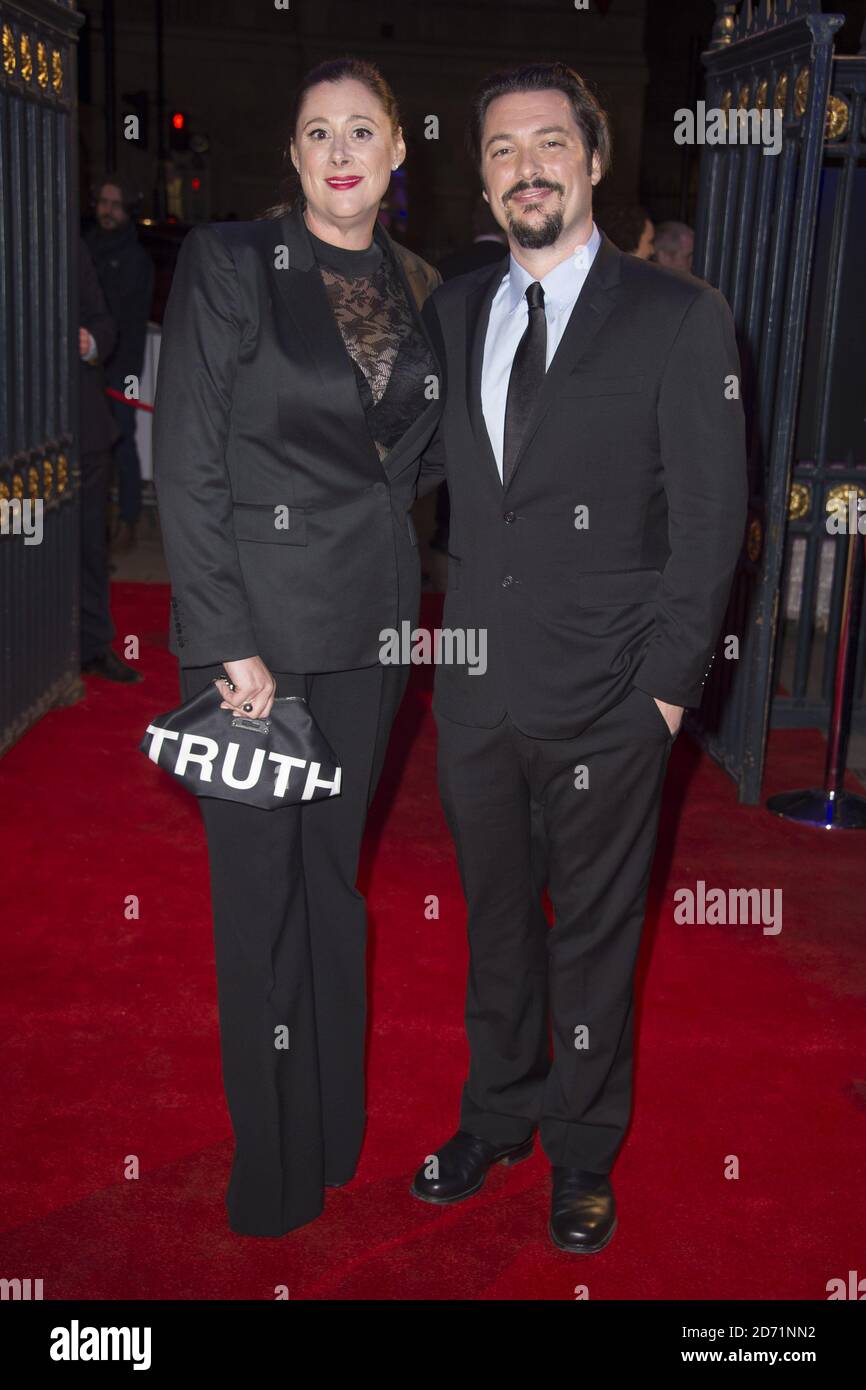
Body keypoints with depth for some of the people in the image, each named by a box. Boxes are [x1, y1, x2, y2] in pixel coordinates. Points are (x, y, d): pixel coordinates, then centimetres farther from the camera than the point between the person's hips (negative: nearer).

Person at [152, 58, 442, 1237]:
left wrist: (401, 588, 5)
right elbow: (186, 467, -10)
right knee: (261, 888, 5)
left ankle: (336, 1127, 32)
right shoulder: (228, 262, -6)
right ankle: (272, 1160, 23)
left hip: (370, 625, 4)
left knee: (336, 875, 15)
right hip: (257, 617, -4)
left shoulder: (417, 289, 9)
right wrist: (229, 641, -15)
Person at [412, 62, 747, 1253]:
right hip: (478, 696, 4)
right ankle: (497, 1119, 41)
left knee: (595, 935, 13)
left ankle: (583, 1154, 34)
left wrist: (665, 688, -11)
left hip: (607, 706, -4)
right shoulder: (453, 313, 8)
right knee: (495, 922, 19)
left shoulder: (681, 319, -7)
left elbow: (710, 521, -8)